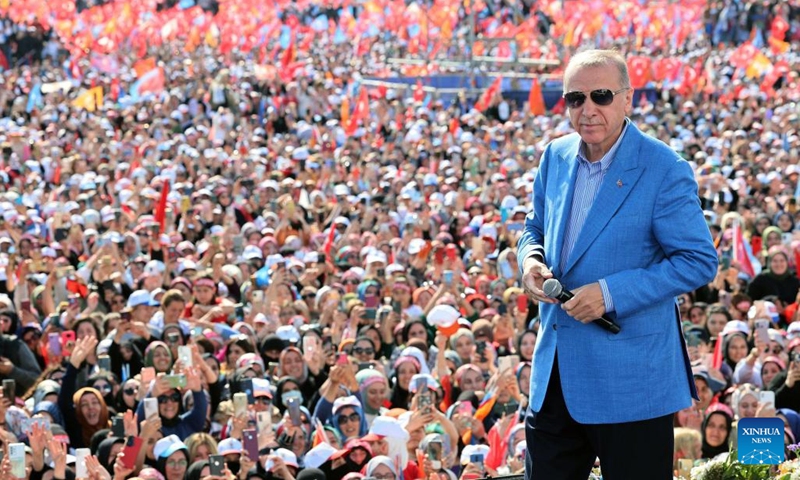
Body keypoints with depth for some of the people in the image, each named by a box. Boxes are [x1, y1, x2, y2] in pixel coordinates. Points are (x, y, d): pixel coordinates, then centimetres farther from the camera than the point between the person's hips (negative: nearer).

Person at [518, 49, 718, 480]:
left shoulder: (664, 171, -13)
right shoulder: (555, 157, 6)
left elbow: (700, 261, -13)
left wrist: (611, 293, -21)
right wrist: (531, 260, -3)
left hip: (631, 375, -6)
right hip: (554, 370, 6)